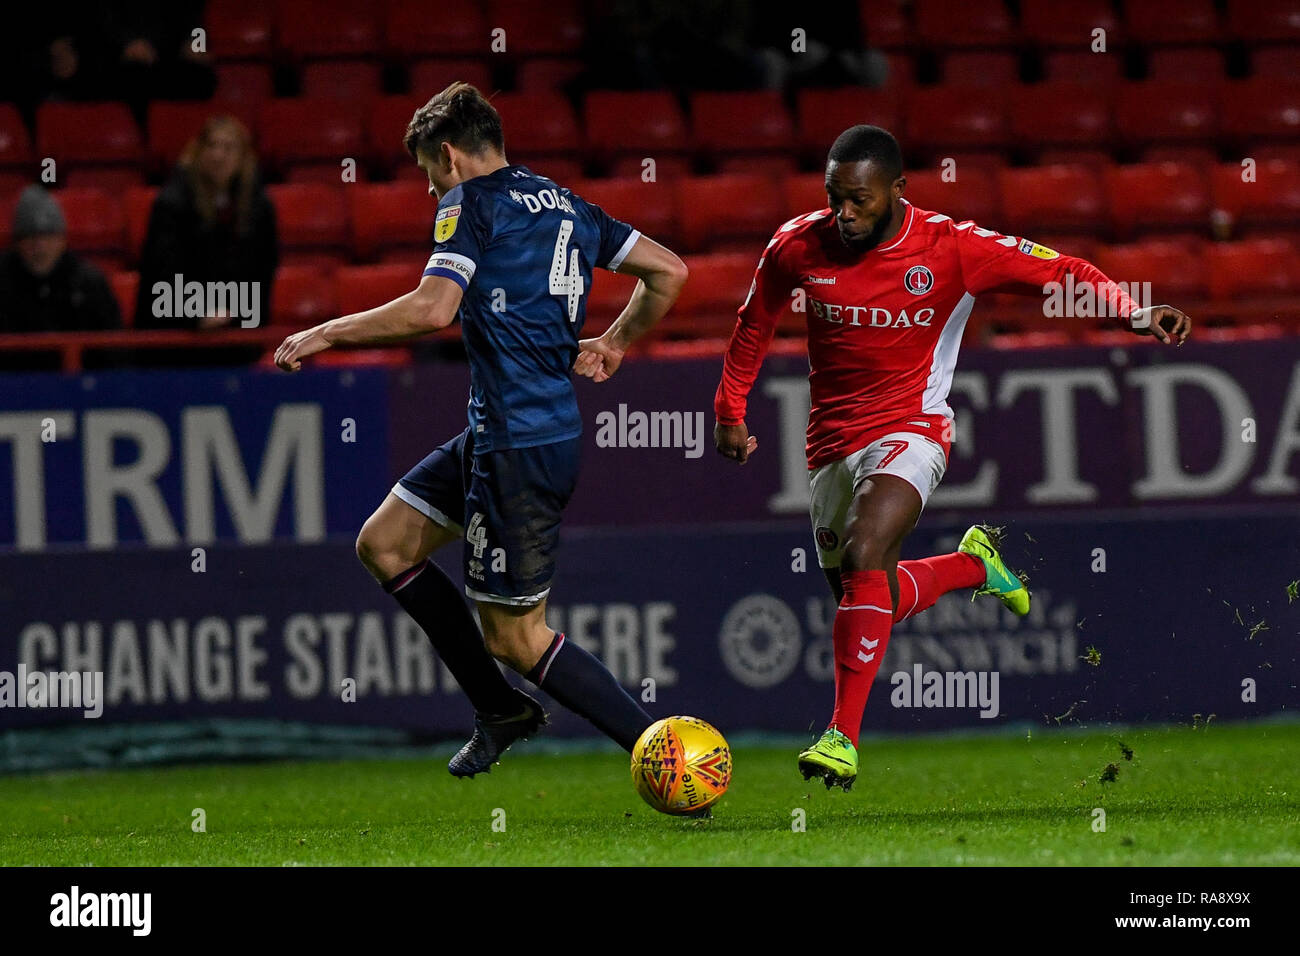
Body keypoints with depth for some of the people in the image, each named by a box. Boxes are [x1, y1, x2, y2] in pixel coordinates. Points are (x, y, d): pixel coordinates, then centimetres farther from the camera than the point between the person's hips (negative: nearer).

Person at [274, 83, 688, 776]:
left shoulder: (472, 202, -8)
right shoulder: (566, 206, 16)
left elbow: (432, 308, -21)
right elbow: (668, 271, 17)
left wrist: (326, 333, -12)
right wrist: (614, 344, 29)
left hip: (518, 448, -9)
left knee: (516, 638, -3)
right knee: (383, 545, 16)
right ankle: (499, 708, 19)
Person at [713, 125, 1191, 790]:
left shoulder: (952, 249, -15)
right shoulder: (798, 247, -7)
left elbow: (1062, 273, -10)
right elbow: (755, 322, 13)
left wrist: (1137, 314, -25)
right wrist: (731, 411, 15)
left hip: (910, 430, -5)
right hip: (832, 443, 5)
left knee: (864, 558, -29)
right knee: (868, 599, 11)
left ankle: (843, 737, -29)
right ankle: (975, 565, 41)